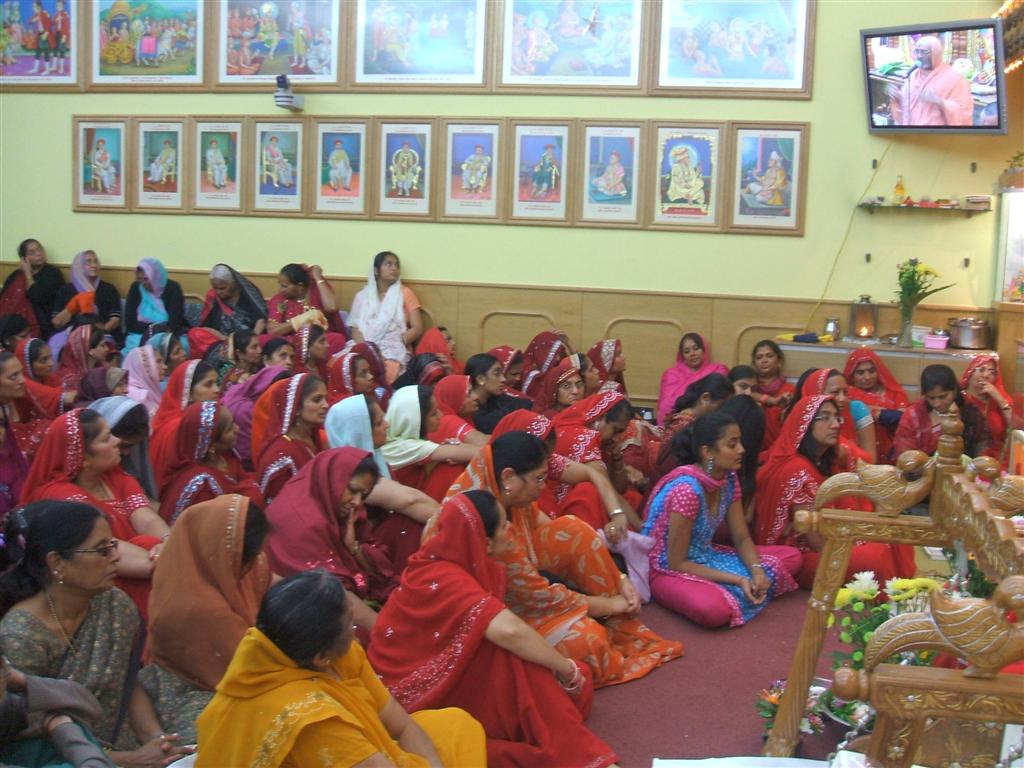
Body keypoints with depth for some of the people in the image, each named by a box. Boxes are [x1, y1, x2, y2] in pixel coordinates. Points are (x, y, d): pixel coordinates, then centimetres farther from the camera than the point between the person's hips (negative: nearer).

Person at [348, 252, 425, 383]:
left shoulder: (405, 293, 10)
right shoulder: (362, 296, 16)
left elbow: (417, 329, 4)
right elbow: (356, 329, 7)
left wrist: (394, 345, -10)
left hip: (393, 354, -1)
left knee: (387, 371, -35)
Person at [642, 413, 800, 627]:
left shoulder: (729, 478, -5)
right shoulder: (686, 489, -29)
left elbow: (742, 539, 2)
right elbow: (677, 563, -24)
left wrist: (757, 571, -19)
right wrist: (738, 580, -27)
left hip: (704, 557, 7)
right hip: (666, 568, -7)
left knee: (791, 556, 1)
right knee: (715, 609, -39)